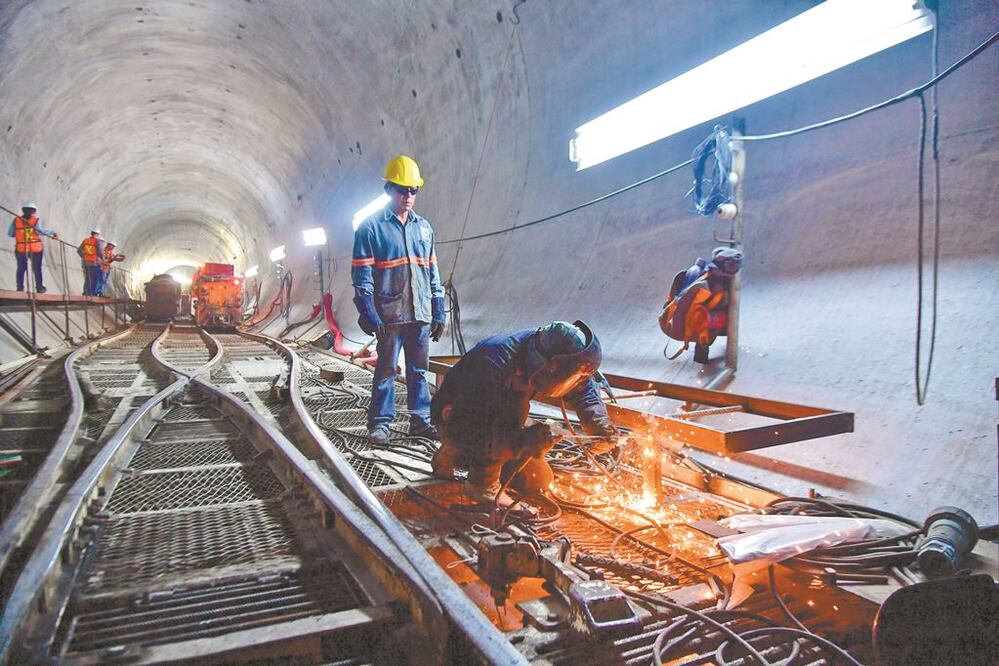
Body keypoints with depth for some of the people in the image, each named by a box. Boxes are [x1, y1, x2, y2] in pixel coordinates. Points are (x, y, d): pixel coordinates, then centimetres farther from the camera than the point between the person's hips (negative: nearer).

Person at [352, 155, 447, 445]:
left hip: (421, 313, 5)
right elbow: (362, 274, -6)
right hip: (389, 314, -5)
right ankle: (380, 422, 13)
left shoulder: (423, 227, 14)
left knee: (419, 369, 10)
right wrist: (368, 313, -15)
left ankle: (420, 420, 19)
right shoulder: (371, 227, -2)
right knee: (386, 369, 3)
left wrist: (439, 312, 12)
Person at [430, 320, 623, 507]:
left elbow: (583, 388, -2)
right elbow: (460, 431, -38)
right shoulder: (493, 365, -38)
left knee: (538, 481, 5)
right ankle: (483, 483, -17)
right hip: (453, 419, -7)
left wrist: (601, 424, -22)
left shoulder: (544, 350, -18)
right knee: (516, 406, -33)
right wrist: (522, 441, -48)